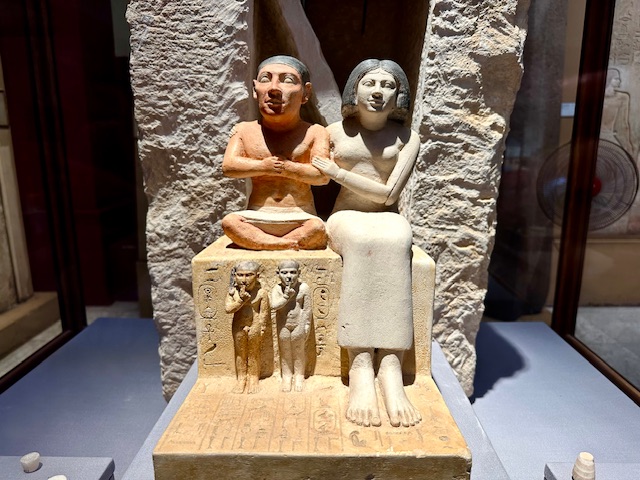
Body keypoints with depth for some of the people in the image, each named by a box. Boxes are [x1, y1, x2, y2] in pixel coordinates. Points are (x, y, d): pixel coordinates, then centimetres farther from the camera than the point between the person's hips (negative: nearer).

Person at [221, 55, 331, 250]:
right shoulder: (244, 130, 5)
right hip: (257, 218, 1)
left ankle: (256, 242, -15)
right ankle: (293, 244, -21)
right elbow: (229, 166, -6)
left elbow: (323, 175, -10)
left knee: (317, 228, -31)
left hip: (300, 218, -1)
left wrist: (287, 168, -17)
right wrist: (265, 166, -13)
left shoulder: (315, 133, -1)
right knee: (229, 222, -26)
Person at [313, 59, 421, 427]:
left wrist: (336, 171, -8)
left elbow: (389, 194, -7)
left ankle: (391, 365, -42)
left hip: (388, 221, 0)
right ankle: (361, 365, -41)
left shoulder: (407, 138, 7)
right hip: (346, 220, 0)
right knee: (364, 241, -37)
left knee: (394, 241, -37)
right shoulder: (335, 132, 11)